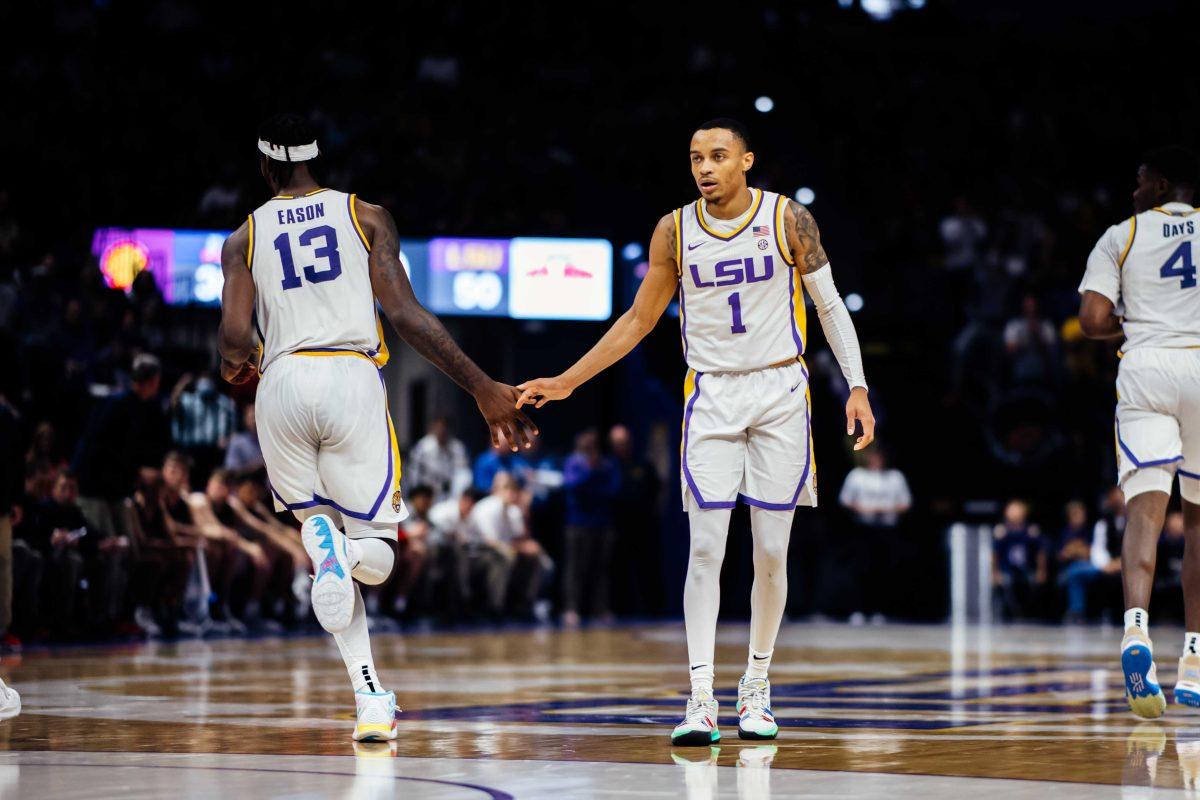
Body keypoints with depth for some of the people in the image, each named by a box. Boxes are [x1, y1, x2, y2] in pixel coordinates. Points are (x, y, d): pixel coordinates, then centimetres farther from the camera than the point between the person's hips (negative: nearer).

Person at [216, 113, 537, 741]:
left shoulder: (244, 237, 14)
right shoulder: (365, 217, 11)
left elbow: (234, 337, 0)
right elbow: (407, 315, 0)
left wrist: (234, 365, 26)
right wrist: (484, 389, 0)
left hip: (282, 382, 1)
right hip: (352, 378, -1)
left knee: (316, 519, 17)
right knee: (374, 555, 8)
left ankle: (369, 695, -8)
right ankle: (343, 550, -33)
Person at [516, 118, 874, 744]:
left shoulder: (789, 220, -5)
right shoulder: (675, 232, 0)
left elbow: (830, 307, 2)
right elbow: (639, 320, 10)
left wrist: (857, 388, -7)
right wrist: (568, 381, 6)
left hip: (780, 393, -1)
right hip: (710, 395, 1)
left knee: (771, 552, 1)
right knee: (705, 548, -9)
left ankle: (756, 687, 16)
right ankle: (701, 700, -11)